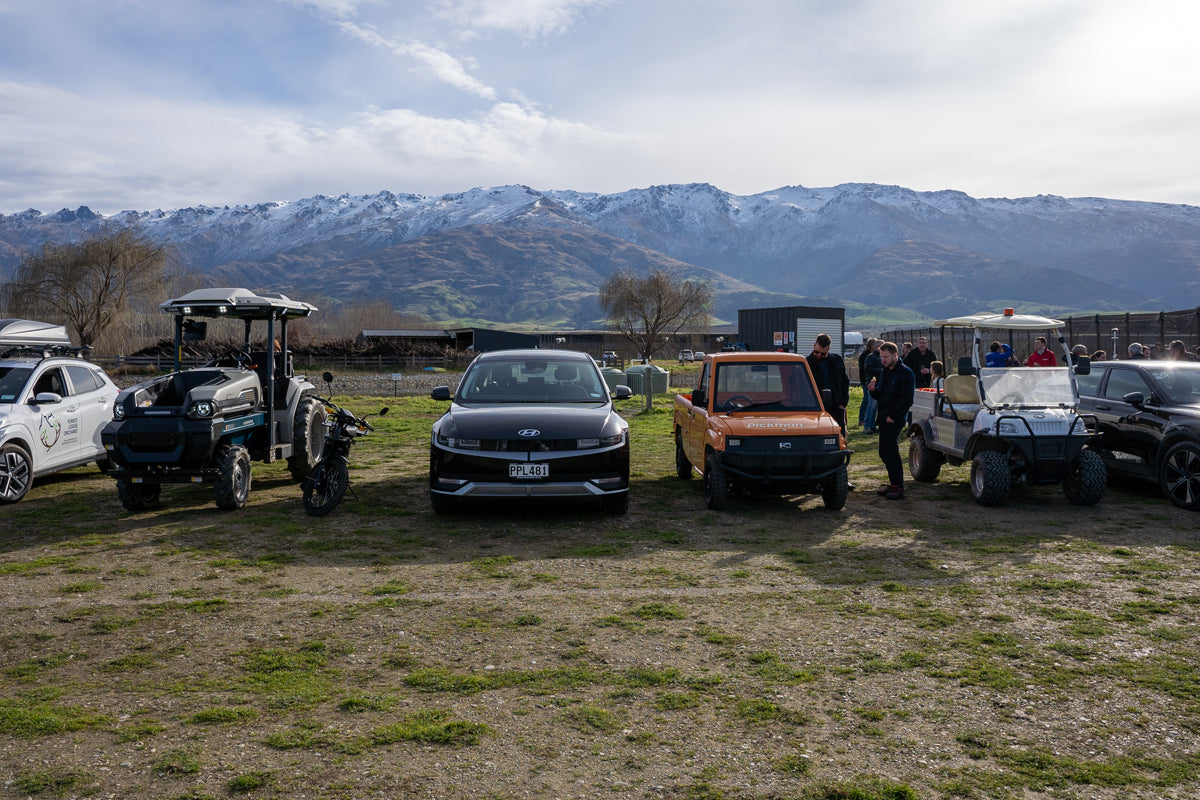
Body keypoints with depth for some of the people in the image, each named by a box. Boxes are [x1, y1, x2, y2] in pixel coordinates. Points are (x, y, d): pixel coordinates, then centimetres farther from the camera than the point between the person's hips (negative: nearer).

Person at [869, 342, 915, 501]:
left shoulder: (905, 373, -9)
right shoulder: (885, 372, 18)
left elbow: (907, 399, -15)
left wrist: (893, 416, -18)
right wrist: (873, 390, 1)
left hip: (894, 420, -9)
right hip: (884, 419, 9)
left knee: (890, 452, -12)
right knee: (885, 453, 10)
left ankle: (898, 487, -8)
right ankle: (894, 484, 19)